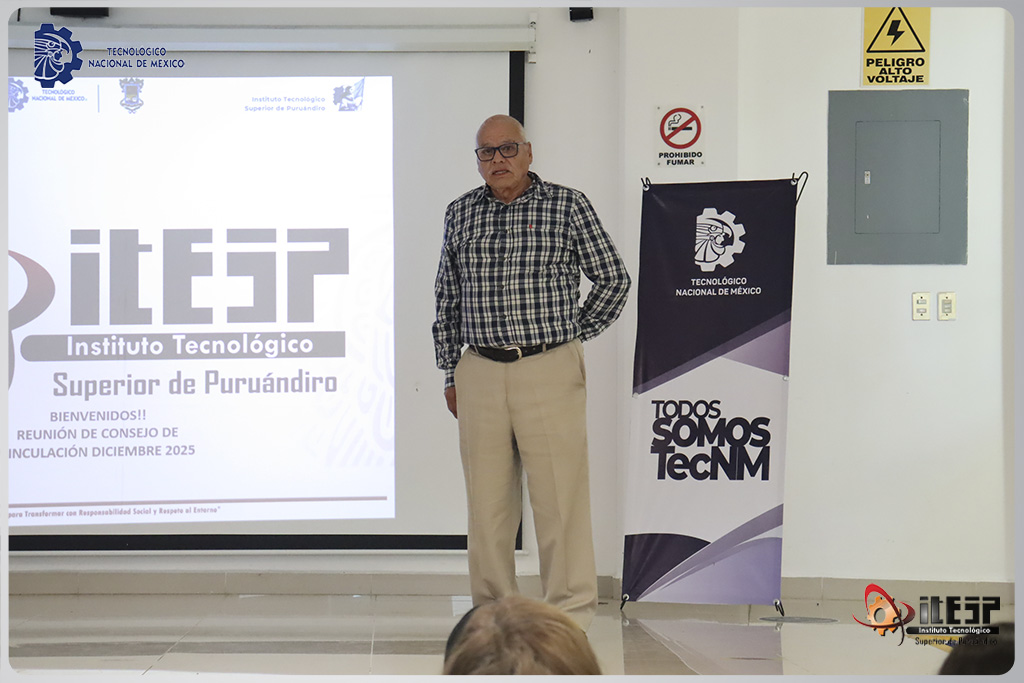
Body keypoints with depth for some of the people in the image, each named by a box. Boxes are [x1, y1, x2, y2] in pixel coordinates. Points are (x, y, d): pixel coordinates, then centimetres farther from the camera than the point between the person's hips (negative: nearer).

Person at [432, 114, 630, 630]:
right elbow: (446, 297, 19)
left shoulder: (567, 205, 1)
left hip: (549, 371, -3)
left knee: (560, 500, -4)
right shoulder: (460, 213, 11)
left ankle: (570, 619, 3)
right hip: (480, 374, 3)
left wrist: (571, 335, 7)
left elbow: (614, 280, 9)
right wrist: (450, 372, 16)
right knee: (486, 501, 6)